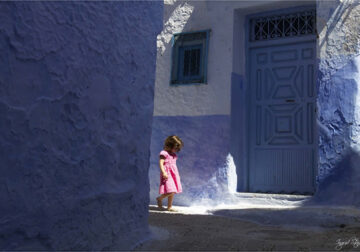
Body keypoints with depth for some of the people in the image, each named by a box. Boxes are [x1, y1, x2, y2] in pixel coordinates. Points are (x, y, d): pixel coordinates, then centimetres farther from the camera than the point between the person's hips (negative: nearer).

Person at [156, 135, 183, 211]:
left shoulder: (174, 155, 17)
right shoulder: (164, 153, -8)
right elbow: (161, 163, -16)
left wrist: (177, 175, 24)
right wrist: (164, 172, -27)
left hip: (174, 174, 9)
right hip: (167, 174, -8)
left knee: (172, 192, 7)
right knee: (170, 191, -18)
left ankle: (169, 207, 16)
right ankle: (159, 198, 7)